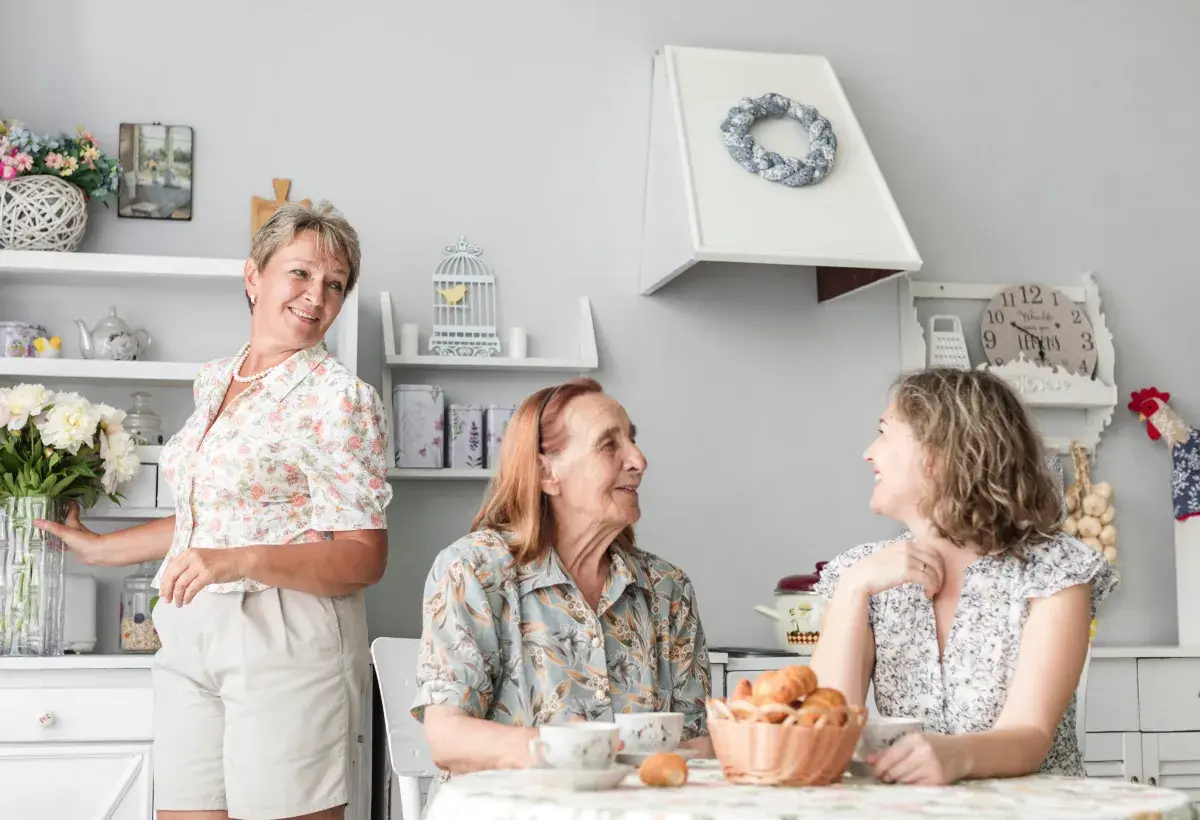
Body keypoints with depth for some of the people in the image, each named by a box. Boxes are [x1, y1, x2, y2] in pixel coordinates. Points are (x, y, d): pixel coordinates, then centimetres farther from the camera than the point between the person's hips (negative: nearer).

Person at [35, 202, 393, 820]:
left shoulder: (339, 398, -9)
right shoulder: (215, 380, 13)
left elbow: (364, 558, -12)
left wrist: (240, 562, -24)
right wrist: (101, 548, 28)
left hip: (286, 644, -6)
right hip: (189, 637, 6)